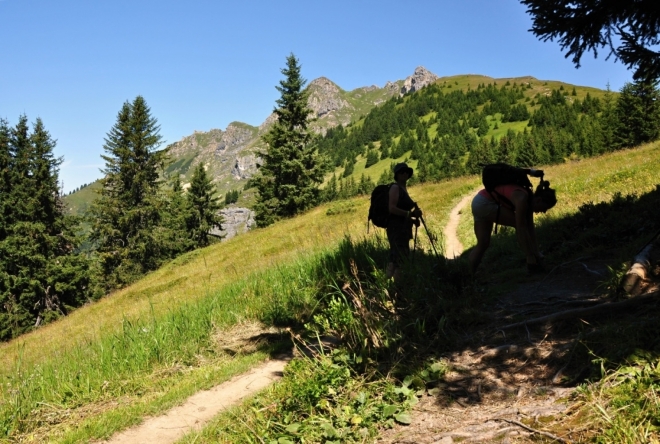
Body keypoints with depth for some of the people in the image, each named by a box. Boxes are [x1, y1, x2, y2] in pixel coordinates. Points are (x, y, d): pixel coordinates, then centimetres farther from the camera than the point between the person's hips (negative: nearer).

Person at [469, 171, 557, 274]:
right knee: (519, 225, -9)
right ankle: (531, 261, -7)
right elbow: (522, 229, -25)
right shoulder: (522, 200, -24)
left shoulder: (529, 201, 2)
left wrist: (536, 252, 5)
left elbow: (530, 229, 5)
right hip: (484, 203, -9)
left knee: (483, 244, 9)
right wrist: (530, 256, -23)